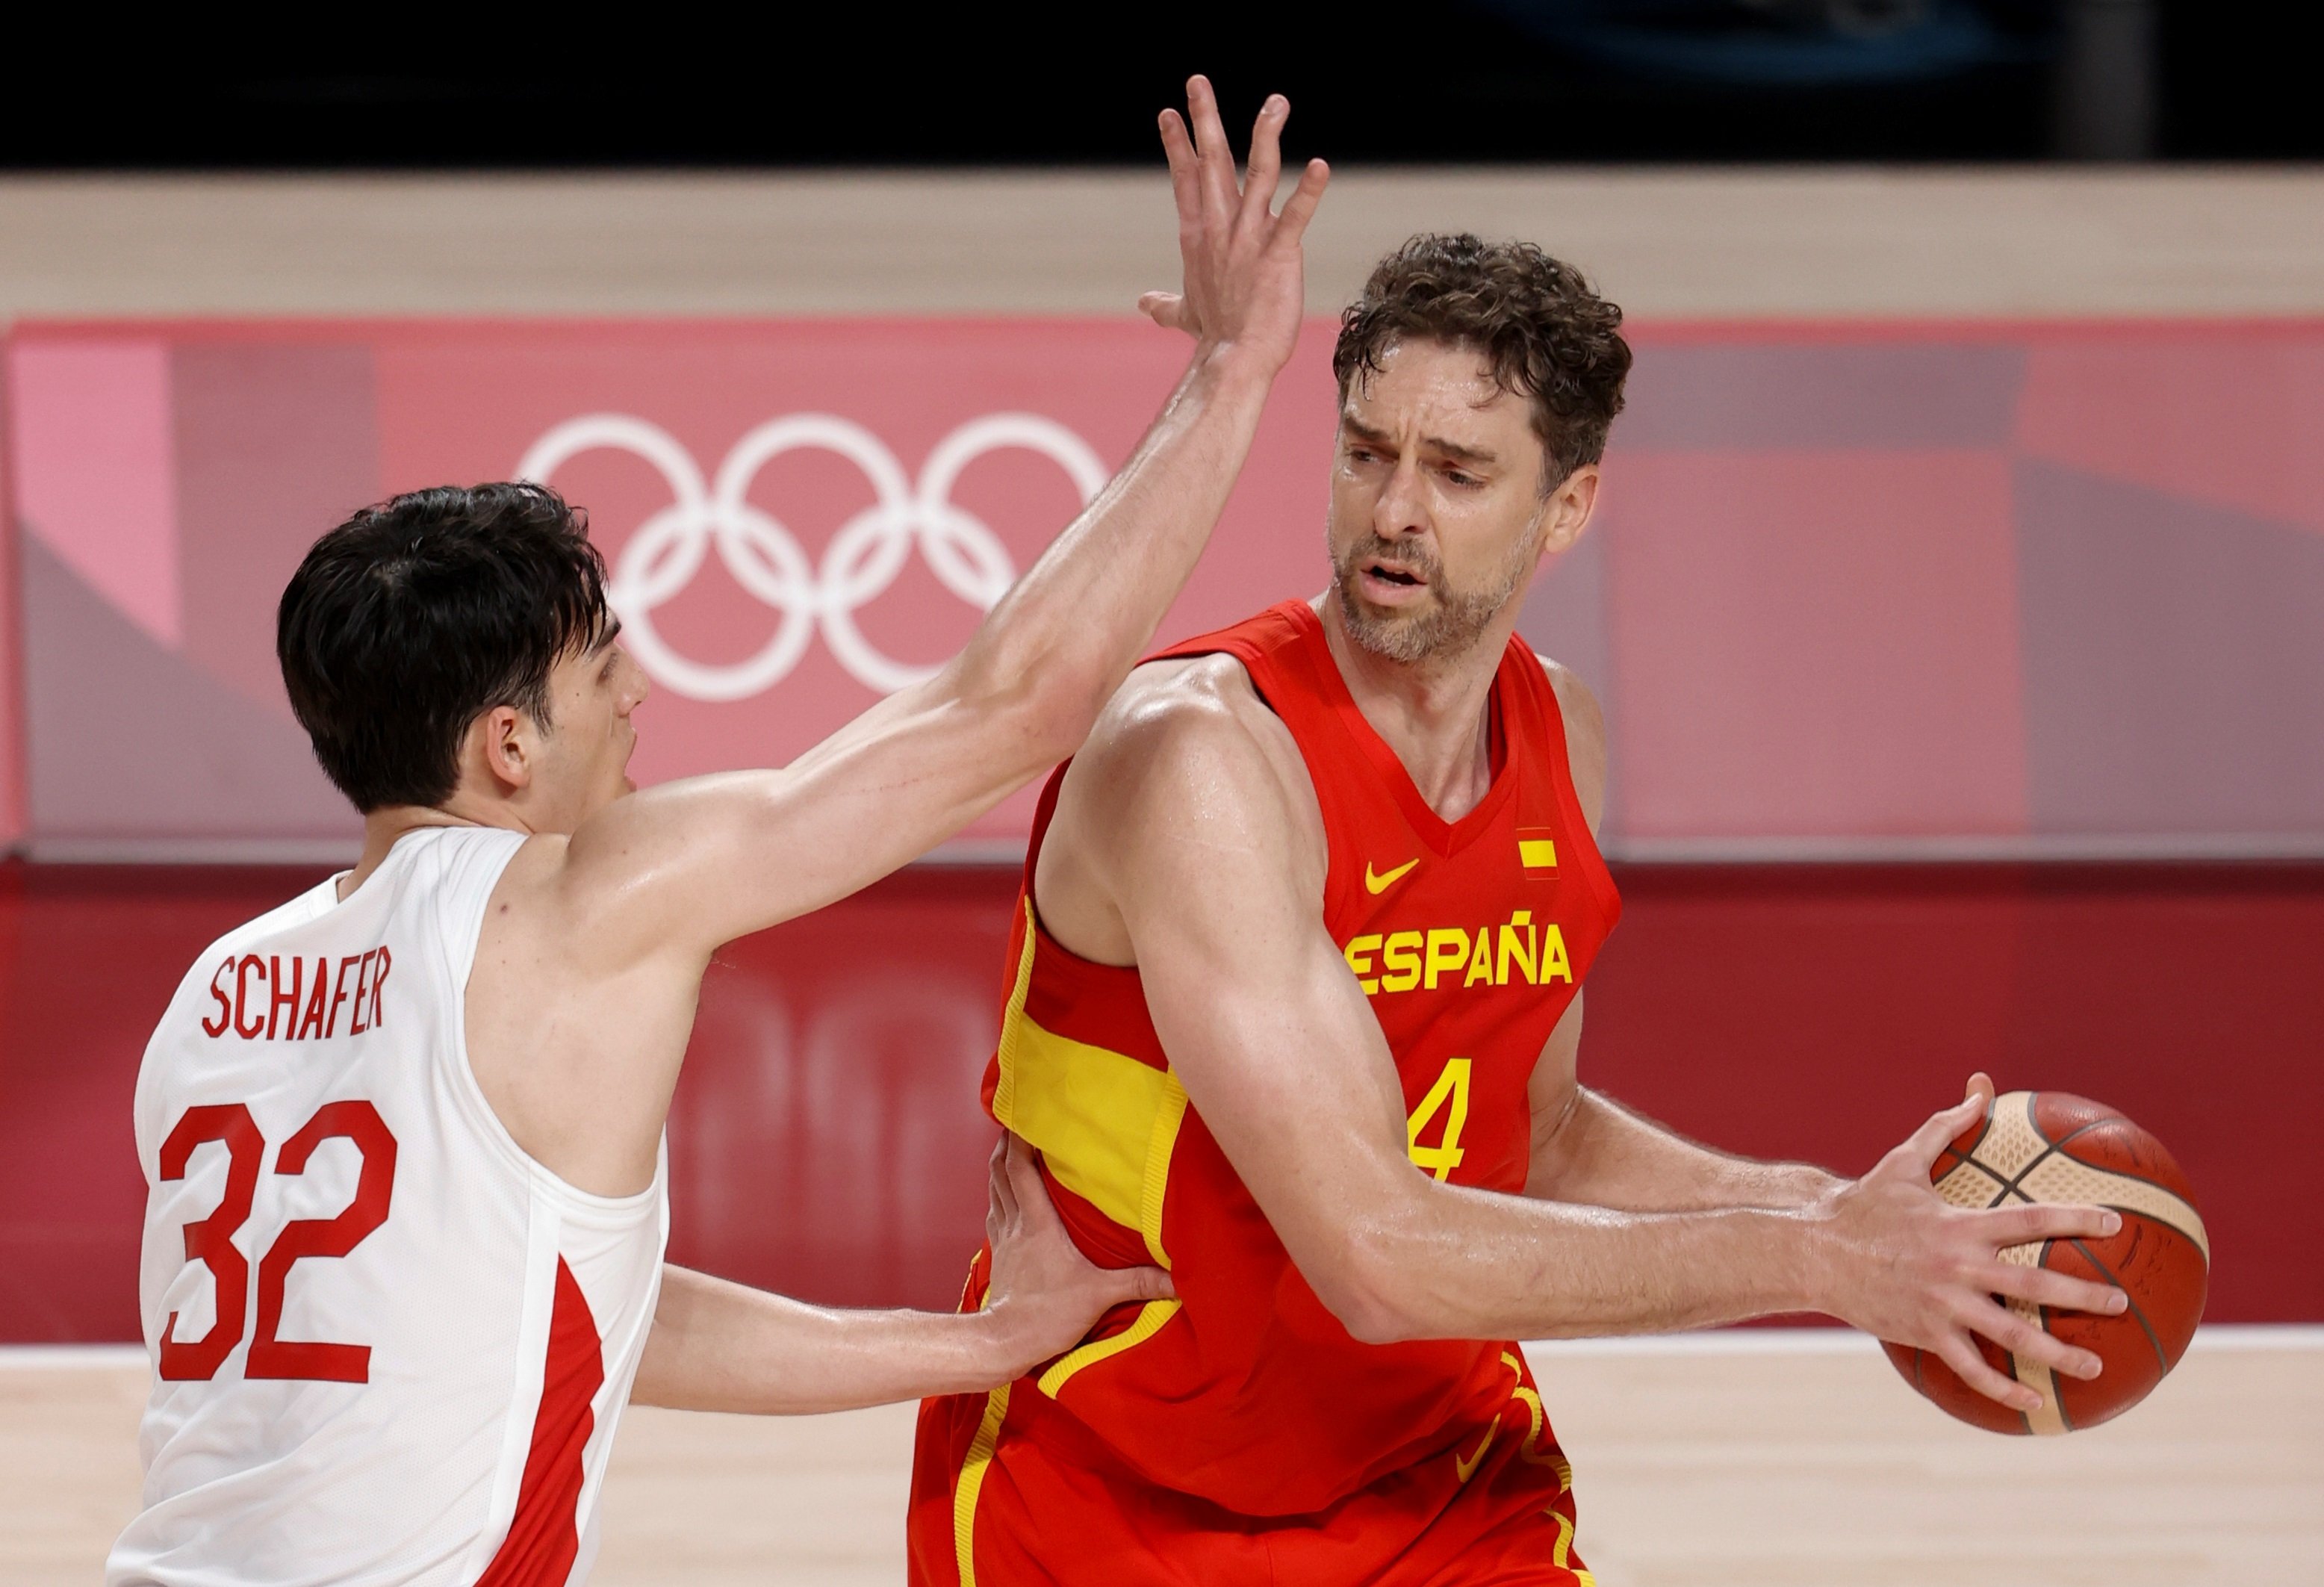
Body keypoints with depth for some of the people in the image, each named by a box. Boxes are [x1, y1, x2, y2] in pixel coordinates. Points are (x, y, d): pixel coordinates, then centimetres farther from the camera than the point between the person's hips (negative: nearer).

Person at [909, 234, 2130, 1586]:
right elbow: (1375, 1249, -29)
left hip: (1441, 1478, 5)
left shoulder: (1563, 741, -1)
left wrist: (1829, 1209, -1)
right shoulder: (1204, 754, -24)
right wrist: (1815, 1262, -24)